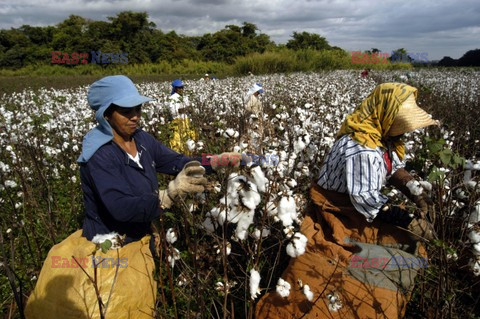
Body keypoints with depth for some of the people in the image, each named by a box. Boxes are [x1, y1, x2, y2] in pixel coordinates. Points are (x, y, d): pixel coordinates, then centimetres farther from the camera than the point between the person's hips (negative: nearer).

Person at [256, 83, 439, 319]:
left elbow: (395, 168, 12)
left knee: (407, 242, 12)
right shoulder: (362, 148, -28)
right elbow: (365, 198, -28)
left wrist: (415, 193, -5)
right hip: (337, 214, -10)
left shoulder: (380, 135, 4)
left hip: (358, 211, 10)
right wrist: (407, 221, -21)